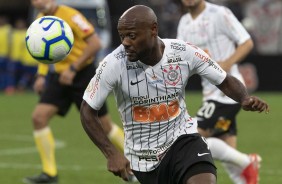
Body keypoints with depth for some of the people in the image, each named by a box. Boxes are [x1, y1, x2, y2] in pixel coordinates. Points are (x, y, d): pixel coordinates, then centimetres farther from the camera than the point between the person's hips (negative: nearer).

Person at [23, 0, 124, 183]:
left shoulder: (70, 16, -18)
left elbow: (95, 43, -21)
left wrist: (73, 68, -22)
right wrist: (41, 75, 4)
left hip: (83, 75, -7)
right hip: (59, 77, 7)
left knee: (104, 125, 1)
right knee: (39, 116, -11)